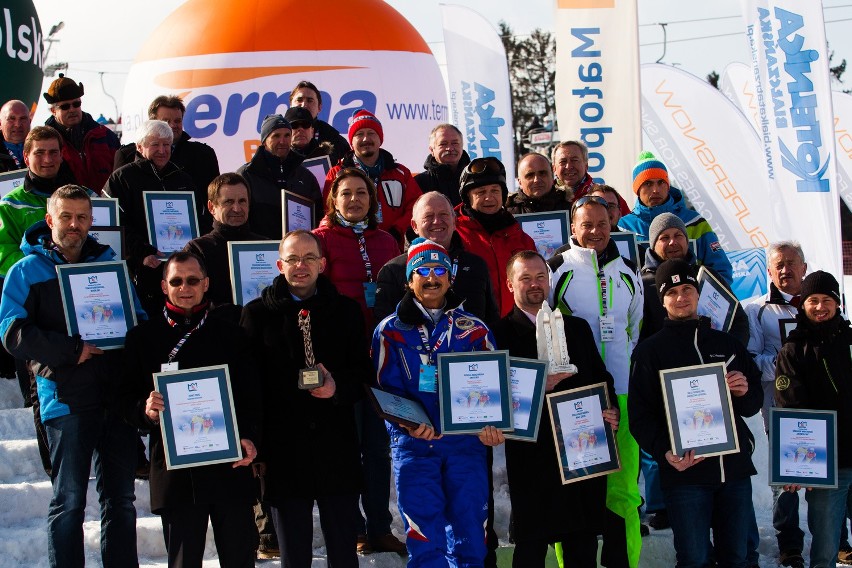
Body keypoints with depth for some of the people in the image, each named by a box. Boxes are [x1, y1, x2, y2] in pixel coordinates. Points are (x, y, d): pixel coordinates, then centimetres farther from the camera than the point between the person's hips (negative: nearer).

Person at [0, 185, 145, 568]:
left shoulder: (110, 264, 16)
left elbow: (139, 320, 17)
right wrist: (73, 350, -16)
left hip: (117, 394, 4)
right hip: (66, 397, -4)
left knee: (120, 499, 8)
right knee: (69, 501, -2)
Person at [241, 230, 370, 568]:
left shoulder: (346, 311, 9)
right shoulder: (258, 314, 4)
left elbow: (364, 372, 9)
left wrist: (338, 385, -12)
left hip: (338, 448, 1)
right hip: (284, 451, -1)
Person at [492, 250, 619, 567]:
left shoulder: (577, 328, 19)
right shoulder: (501, 334, 2)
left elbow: (601, 378, 18)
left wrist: (610, 411, 0)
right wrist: (539, 386, -20)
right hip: (532, 455, -4)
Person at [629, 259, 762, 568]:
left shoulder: (728, 344, 14)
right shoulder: (650, 350, 4)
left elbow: (754, 404, 17)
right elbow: (640, 414, -2)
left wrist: (743, 392, -7)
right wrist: (664, 452, -19)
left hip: (735, 465, 4)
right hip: (684, 470, -3)